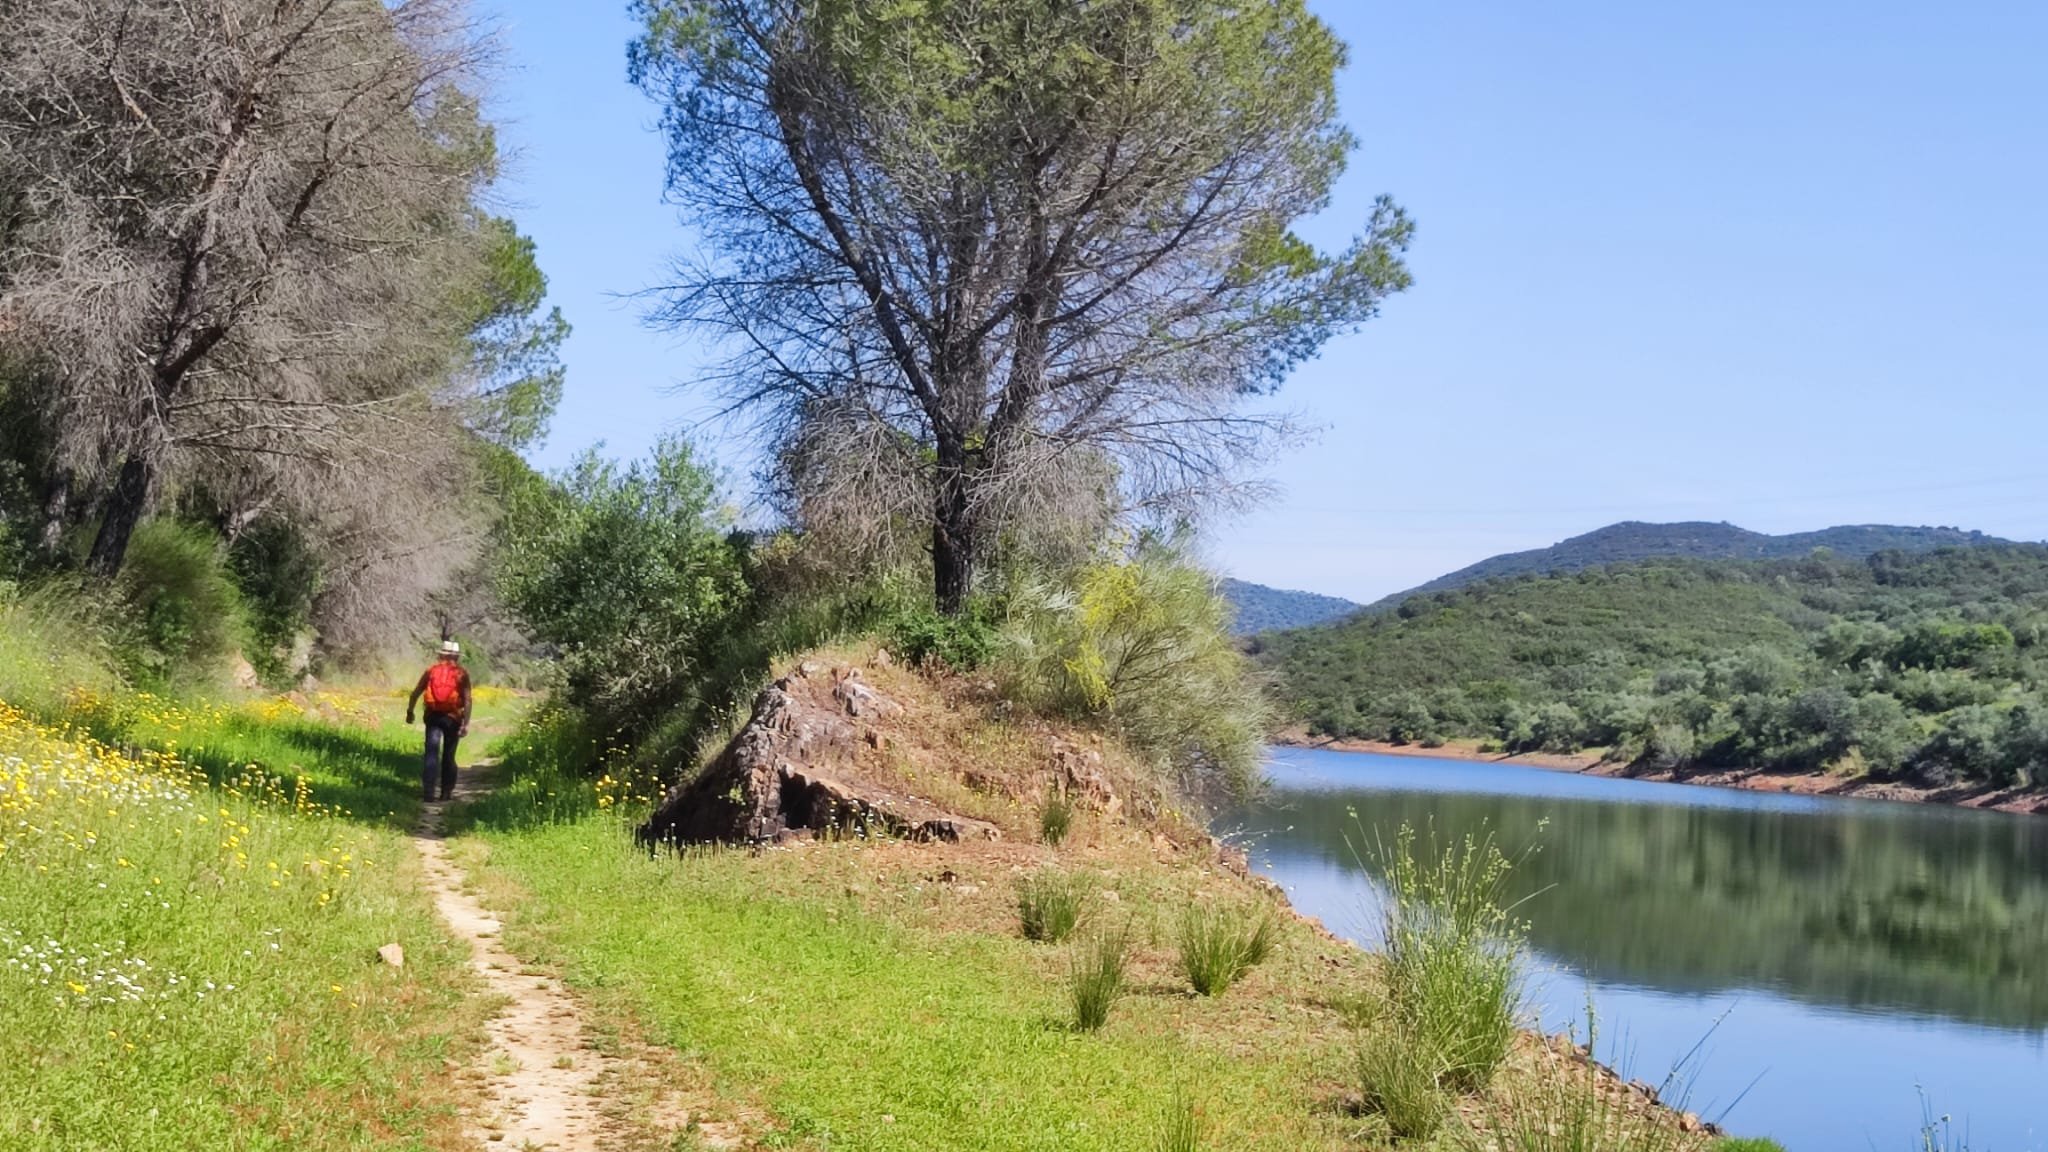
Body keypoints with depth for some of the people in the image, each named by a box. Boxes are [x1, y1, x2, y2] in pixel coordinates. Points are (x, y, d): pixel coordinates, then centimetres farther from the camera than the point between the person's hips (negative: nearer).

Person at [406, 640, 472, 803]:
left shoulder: (431, 670, 6)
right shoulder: (462, 673, 0)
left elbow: (416, 693, 6)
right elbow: (467, 699, -7)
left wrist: (410, 712, 17)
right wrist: (466, 723, -7)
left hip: (433, 716, 1)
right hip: (452, 718, -1)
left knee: (431, 753, -2)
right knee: (449, 755, 11)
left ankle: (428, 791, -13)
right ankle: (446, 791, 17)